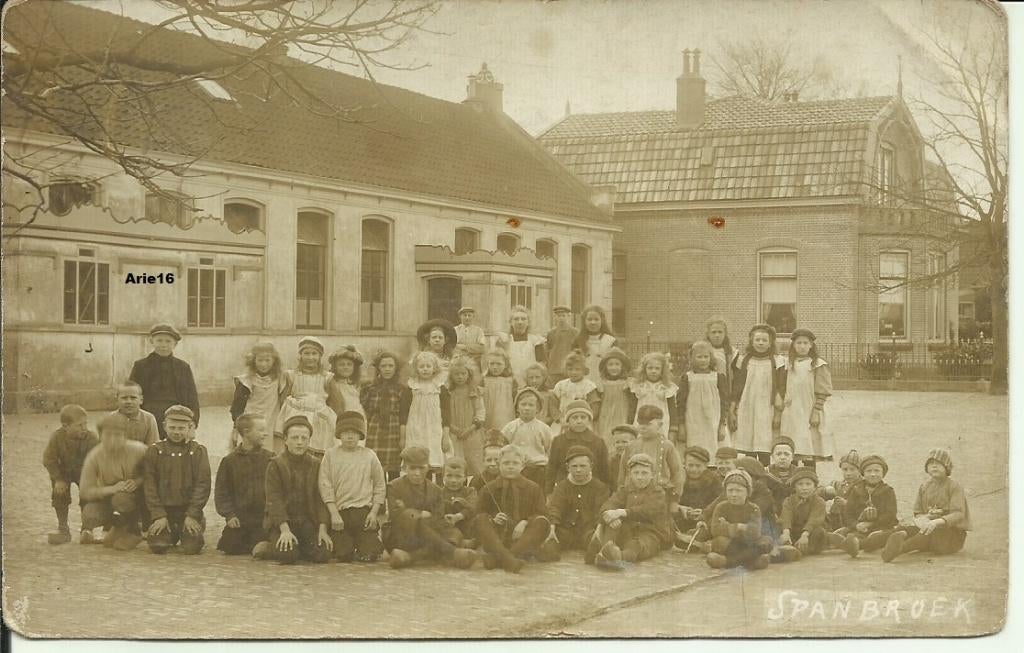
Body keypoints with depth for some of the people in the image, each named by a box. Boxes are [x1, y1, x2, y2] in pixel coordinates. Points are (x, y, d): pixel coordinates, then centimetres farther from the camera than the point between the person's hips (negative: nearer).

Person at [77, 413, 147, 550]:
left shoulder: (138, 450, -19)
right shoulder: (94, 457, -16)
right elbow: (84, 492, -16)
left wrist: (138, 482, -26)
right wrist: (112, 489, -29)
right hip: (107, 496, 2)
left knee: (122, 498, -37)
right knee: (90, 514, -29)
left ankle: (132, 532, -7)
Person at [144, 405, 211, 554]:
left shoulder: (198, 451, 1)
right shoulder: (154, 451, 3)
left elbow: (202, 485, -4)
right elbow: (150, 485, 0)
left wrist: (192, 515, -12)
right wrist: (159, 515, -9)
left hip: (189, 509, -1)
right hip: (164, 510, 1)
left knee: (192, 547, -19)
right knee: (157, 546, -18)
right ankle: (172, 535, 18)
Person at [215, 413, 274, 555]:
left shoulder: (270, 459, 1)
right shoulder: (229, 461, 1)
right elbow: (221, 492, 1)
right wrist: (229, 514, -10)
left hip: (264, 518, -1)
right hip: (239, 518, 1)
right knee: (232, 549, -2)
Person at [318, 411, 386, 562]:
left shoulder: (369, 455, 6)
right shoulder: (330, 455, 3)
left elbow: (380, 485, 9)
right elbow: (325, 485, -2)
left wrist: (374, 512, -2)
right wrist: (334, 514, -10)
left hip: (364, 510, 0)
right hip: (340, 511, 0)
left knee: (368, 555, -7)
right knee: (343, 555, -7)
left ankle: (373, 541, 27)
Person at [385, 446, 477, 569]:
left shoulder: (435, 490, 11)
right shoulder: (394, 487, 3)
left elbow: (439, 523, 2)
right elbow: (396, 515, -13)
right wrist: (423, 514, -10)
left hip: (424, 540, 3)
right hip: (399, 539, -3)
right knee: (408, 515, -36)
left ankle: (408, 557, -45)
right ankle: (451, 552, -40)